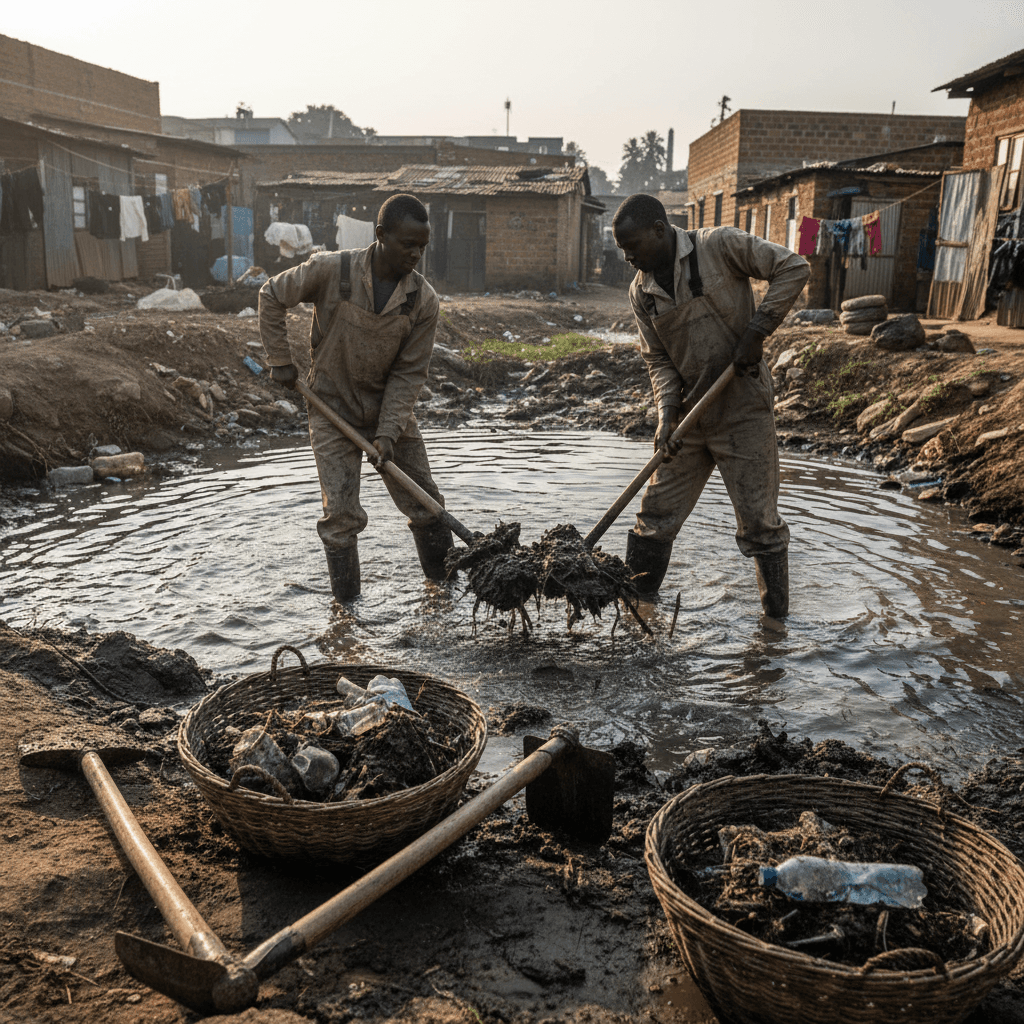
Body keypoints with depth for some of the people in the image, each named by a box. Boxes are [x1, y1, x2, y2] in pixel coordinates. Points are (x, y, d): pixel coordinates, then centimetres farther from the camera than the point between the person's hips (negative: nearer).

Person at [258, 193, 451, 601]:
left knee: (427, 504, 7)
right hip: (332, 408, -2)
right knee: (341, 514, -3)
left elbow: (409, 372, -10)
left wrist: (388, 432, -18)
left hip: (390, 407, 3)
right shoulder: (330, 270, -18)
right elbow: (272, 296, -3)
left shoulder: (424, 299, -12)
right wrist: (280, 360, -3)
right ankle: (346, 609, 12)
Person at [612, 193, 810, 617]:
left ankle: (777, 615, 15)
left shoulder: (720, 245, -9)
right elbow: (659, 360, 6)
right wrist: (666, 414, -9)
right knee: (656, 513, 8)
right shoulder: (641, 292, 5)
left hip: (743, 410, -5)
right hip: (689, 412, 5)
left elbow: (792, 268, -9)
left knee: (758, 519, -1)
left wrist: (756, 331, -16)